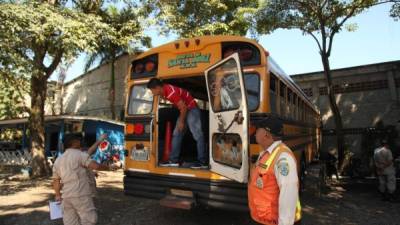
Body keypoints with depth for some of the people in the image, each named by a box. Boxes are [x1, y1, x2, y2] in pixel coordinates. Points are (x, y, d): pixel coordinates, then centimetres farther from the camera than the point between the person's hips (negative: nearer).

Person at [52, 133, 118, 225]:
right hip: (81, 195, -7)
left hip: (66, 197, 7)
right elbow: (95, 166, -17)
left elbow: (55, 181, 18)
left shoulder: (58, 160, 15)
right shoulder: (80, 154, -6)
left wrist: (58, 195, 29)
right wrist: (109, 167, -2)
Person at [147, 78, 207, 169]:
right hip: (184, 111, 10)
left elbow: (183, 107, -24)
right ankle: (173, 160, 11)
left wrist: (181, 122, -13)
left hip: (191, 109, -10)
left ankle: (203, 162, -9)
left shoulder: (171, 92, -28)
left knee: (197, 135, -11)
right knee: (176, 135, 7)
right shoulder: (163, 91, 1)